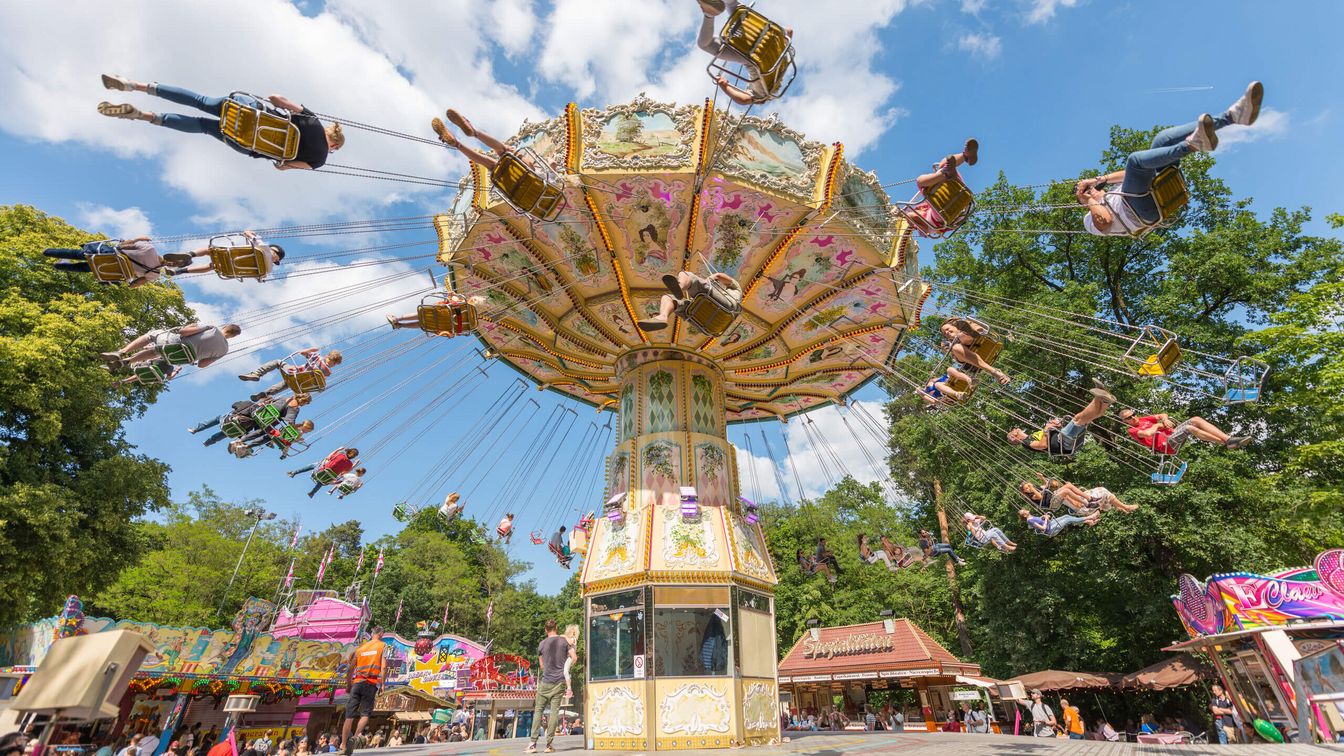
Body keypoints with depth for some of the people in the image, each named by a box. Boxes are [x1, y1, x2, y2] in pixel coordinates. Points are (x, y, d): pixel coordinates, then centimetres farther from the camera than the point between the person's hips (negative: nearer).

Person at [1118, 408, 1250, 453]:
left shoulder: (1144, 419, 22)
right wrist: (1157, 425, -5)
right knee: (1190, 428, -30)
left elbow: (1163, 415, 23)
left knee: (1196, 420, -10)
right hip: (1168, 444, -9)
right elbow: (1147, 433, -24)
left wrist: (1165, 419, -2)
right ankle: (1226, 444, -28)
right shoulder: (1132, 430, -4)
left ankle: (1228, 439, -21)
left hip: (1173, 434, 9)